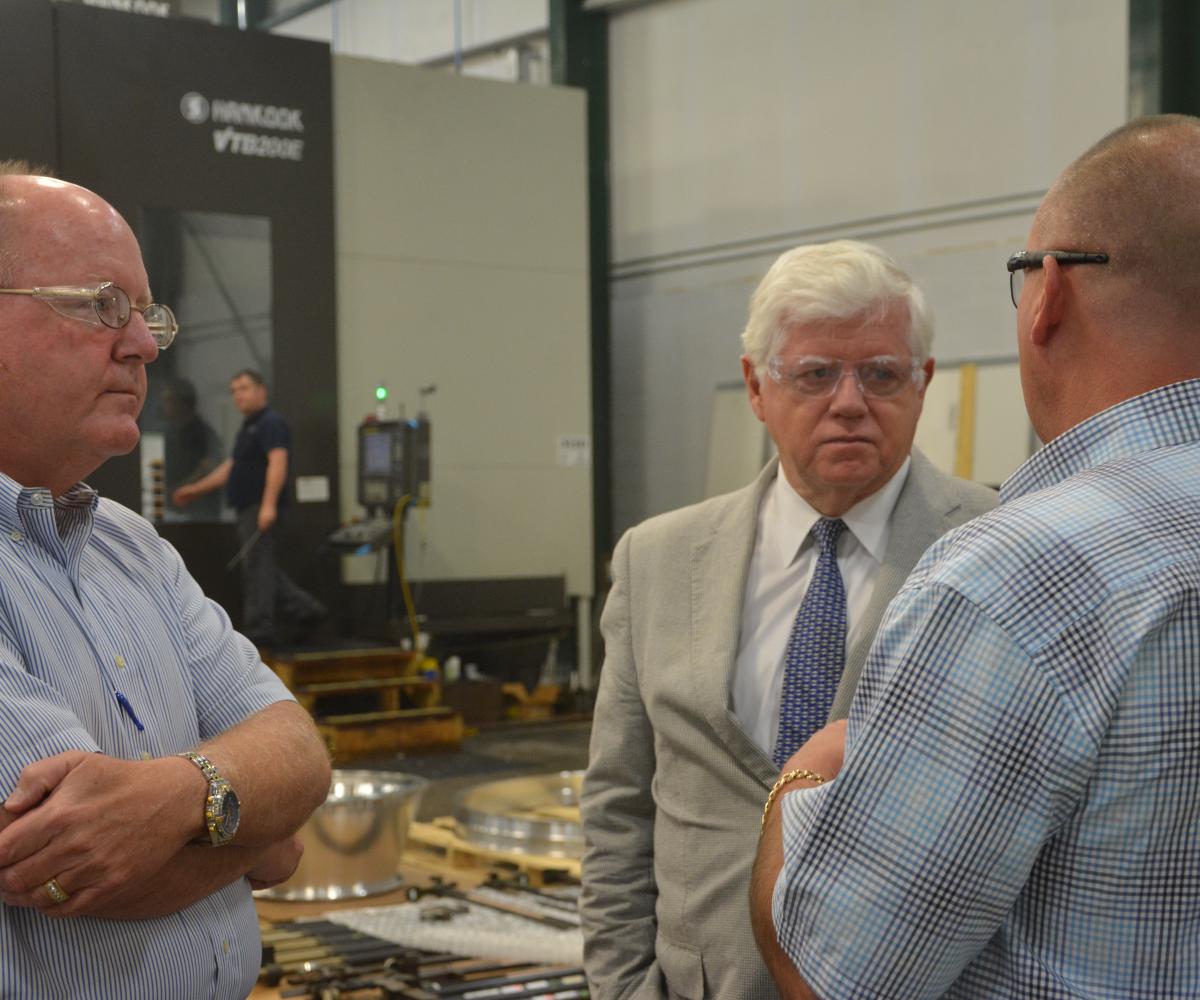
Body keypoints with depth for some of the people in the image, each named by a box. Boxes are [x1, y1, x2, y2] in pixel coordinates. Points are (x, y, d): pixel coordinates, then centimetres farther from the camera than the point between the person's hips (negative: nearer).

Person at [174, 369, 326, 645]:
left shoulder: (271, 423, -10)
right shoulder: (248, 427, 20)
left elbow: (277, 464, -22)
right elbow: (231, 467, 26)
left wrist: (269, 505, -31)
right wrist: (196, 489, 24)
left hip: (261, 509, -10)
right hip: (248, 508, 10)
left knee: (257, 567, -6)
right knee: (262, 568, 12)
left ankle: (259, 630, -2)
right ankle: (305, 609, 14)